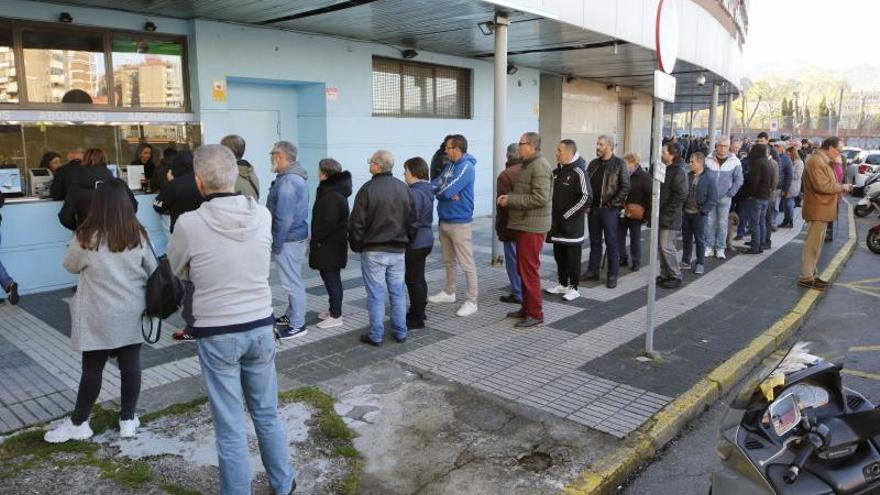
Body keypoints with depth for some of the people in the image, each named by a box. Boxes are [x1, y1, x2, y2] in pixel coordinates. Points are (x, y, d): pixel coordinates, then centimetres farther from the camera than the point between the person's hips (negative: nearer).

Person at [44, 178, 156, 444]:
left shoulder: (86, 237, -12)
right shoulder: (138, 235, -4)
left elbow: (70, 266, 5)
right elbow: (153, 271, 5)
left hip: (99, 318, -2)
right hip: (132, 315, 3)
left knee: (92, 369, 8)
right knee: (131, 365, 9)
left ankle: (78, 423, 24)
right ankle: (128, 419, 22)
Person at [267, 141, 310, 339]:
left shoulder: (287, 181, -20)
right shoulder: (295, 177, 12)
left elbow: (284, 218, -24)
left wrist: (276, 244, -16)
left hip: (289, 240, -10)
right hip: (295, 236, 10)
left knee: (292, 282, -2)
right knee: (293, 280, 19)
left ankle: (297, 325, 6)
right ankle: (291, 315, 32)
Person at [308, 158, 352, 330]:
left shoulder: (332, 196, -21)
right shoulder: (328, 191, 13)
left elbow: (328, 223, -25)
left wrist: (316, 239, -14)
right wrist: (315, 238, 14)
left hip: (330, 245, -10)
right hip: (330, 244, 10)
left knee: (332, 278, -2)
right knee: (329, 276, 18)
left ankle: (336, 316, 7)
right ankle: (334, 310, 30)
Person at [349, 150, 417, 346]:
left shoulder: (368, 189, -12)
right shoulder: (404, 188, 4)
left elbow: (357, 223, -10)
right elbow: (413, 221, 8)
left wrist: (356, 246, 3)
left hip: (373, 251, -4)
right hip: (398, 251, 5)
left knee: (376, 294, 3)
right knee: (398, 292, 12)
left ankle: (376, 335, 9)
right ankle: (400, 333, 19)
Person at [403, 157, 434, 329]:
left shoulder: (416, 192, -20)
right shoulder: (426, 189, 11)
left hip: (416, 242, -10)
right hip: (425, 239, 10)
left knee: (413, 279, -1)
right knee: (418, 278, 19)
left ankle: (417, 318, 6)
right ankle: (418, 311, 32)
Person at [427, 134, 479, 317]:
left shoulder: (466, 167, -15)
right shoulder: (450, 165, 11)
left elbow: (447, 191, -24)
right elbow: (434, 186, 5)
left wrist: (439, 191, -2)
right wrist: (446, 193, -15)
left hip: (460, 223, -9)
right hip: (444, 221, 9)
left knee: (467, 264, -3)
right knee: (449, 261, 20)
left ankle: (472, 302, 3)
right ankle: (449, 293, 35)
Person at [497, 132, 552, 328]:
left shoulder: (539, 166, -16)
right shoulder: (529, 164, 17)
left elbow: (540, 198, -24)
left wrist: (510, 200, -18)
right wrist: (509, 196, 5)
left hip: (532, 226, -10)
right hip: (524, 225, 10)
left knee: (529, 270, -5)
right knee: (523, 269, 16)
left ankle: (536, 313, 3)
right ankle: (527, 307, 27)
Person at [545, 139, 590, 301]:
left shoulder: (577, 172, -14)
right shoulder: (558, 170, 11)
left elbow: (586, 198, -18)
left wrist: (567, 215, -15)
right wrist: (553, 214, 9)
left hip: (572, 224, -8)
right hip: (557, 224, 8)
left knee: (573, 257, 3)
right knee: (559, 255, 15)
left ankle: (573, 288, 13)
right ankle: (563, 285, 28)